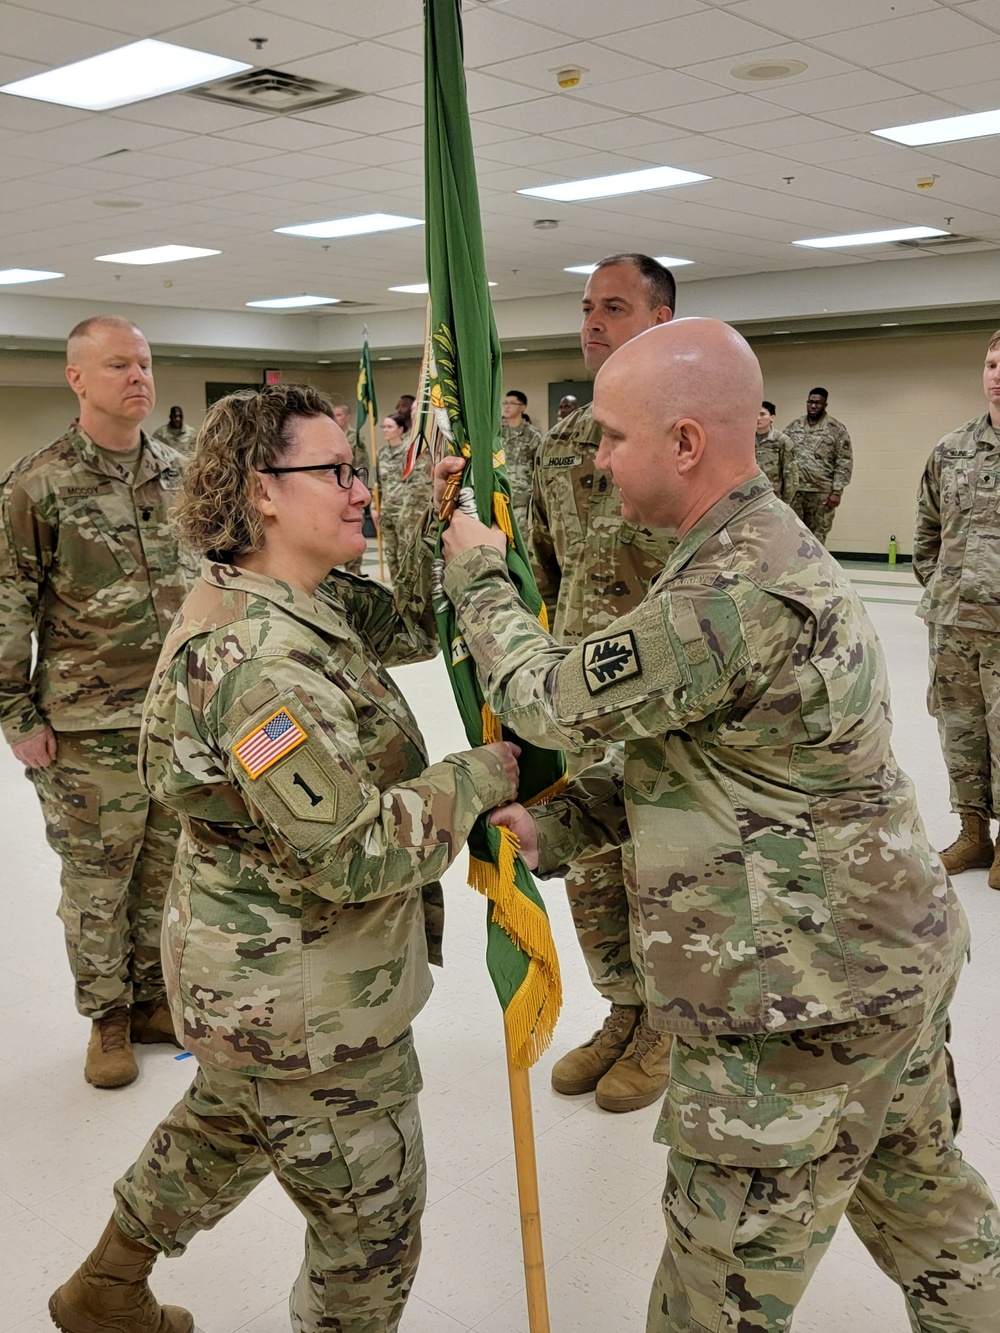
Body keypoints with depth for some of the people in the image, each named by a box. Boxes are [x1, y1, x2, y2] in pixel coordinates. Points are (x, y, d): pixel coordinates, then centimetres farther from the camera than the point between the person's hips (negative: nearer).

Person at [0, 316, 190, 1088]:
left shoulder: (178, 474, 5)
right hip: (89, 723, -4)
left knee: (166, 866, 14)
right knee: (96, 877, 7)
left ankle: (152, 997, 34)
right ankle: (108, 1019, 26)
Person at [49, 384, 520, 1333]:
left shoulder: (295, 605, 1)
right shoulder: (253, 658, -31)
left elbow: (411, 626, 10)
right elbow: (354, 851, -32)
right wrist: (482, 774, -21)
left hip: (251, 973, 11)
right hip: (311, 1008, -10)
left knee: (225, 1121, 34)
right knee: (371, 1229, 11)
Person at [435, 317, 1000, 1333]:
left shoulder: (737, 596, -28)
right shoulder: (774, 547, 6)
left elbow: (549, 702, -17)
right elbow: (678, 745, 11)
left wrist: (477, 575, -1)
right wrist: (559, 827, 4)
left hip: (800, 992, -10)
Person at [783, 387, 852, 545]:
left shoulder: (836, 429, -1)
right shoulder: (793, 426, 9)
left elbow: (845, 462, -5)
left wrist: (837, 491, -11)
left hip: (822, 492, -3)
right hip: (794, 490, 3)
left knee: (817, 537, 4)